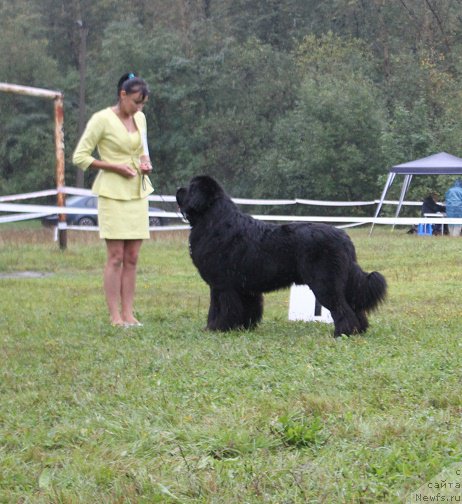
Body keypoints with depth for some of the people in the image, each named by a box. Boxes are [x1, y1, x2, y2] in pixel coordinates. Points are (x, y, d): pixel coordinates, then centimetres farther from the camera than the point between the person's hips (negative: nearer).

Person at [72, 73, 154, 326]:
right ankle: (115, 316, -3)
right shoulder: (102, 120, -10)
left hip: (137, 191, 6)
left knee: (132, 258, 5)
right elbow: (79, 157, -9)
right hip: (113, 193, -6)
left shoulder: (140, 118, 9)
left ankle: (128, 314, 9)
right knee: (116, 256, -7)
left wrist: (145, 162, 1)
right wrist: (115, 167, -16)